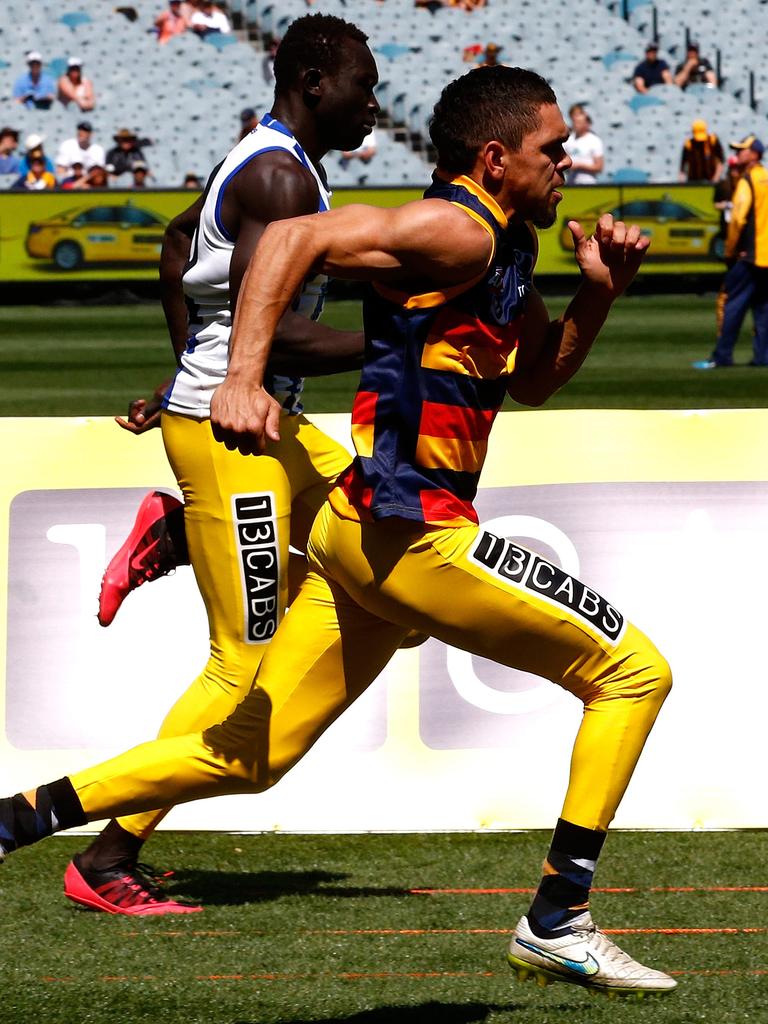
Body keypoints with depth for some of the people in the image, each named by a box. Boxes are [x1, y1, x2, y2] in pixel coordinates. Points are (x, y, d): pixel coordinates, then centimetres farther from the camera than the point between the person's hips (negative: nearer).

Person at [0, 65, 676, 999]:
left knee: (243, 759, 13)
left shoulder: (505, 245, 19)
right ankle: (556, 924, -2)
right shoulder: (456, 230, -11)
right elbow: (296, 238, -21)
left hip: (358, 533, 10)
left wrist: (598, 291, 12)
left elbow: (535, 378, 29)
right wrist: (243, 377, -31)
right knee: (632, 671, -2)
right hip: (408, 527, -10)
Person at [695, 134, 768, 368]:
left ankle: (722, 356, -8)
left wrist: (730, 252, -8)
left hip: (749, 255, -8)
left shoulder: (747, 181, -10)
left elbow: (738, 219, -17)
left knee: (730, 303, -5)